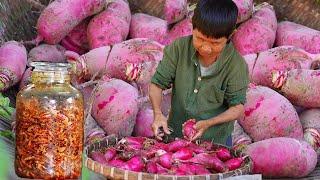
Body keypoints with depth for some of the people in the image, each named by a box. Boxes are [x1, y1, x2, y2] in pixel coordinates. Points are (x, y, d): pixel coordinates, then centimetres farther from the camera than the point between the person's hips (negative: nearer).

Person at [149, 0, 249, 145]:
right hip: (175, 134, 2)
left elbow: (237, 107, -14)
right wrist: (158, 114, -25)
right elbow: (157, 83, -8)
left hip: (215, 141, -2)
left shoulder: (236, 65, -20)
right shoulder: (178, 48, -15)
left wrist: (208, 123, -29)